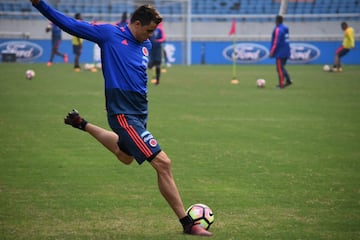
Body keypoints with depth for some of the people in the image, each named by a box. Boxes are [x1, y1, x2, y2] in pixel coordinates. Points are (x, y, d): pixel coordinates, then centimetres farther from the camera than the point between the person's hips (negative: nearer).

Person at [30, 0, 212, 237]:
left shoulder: (146, 45, 9)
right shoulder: (109, 33, -9)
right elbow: (70, 24, -8)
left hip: (140, 112, 9)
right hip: (123, 114, -9)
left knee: (125, 156, 34)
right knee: (163, 163, -15)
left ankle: (82, 124, 49)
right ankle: (188, 224, -10)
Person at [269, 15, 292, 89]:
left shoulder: (278, 29, -15)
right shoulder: (285, 28, 10)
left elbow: (276, 42, -19)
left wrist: (272, 52, -14)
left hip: (280, 53, -8)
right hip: (286, 52, 8)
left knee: (280, 68, -2)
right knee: (282, 67, 18)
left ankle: (282, 84, -1)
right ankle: (288, 80, 8)